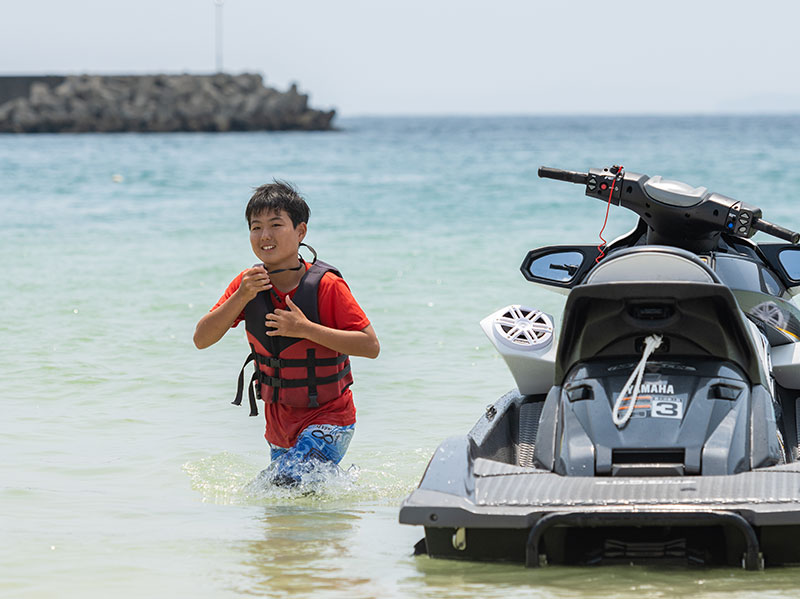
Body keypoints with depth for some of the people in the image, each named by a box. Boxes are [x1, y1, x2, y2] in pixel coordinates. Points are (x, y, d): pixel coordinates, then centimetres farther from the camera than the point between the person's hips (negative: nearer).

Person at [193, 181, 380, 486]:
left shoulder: (326, 286, -17)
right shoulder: (248, 284, -4)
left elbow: (371, 346, -21)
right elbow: (202, 339, -8)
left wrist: (305, 329, -27)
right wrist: (241, 297, -22)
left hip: (328, 418, -6)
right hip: (279, 424, 6)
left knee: (287, 483, -24)